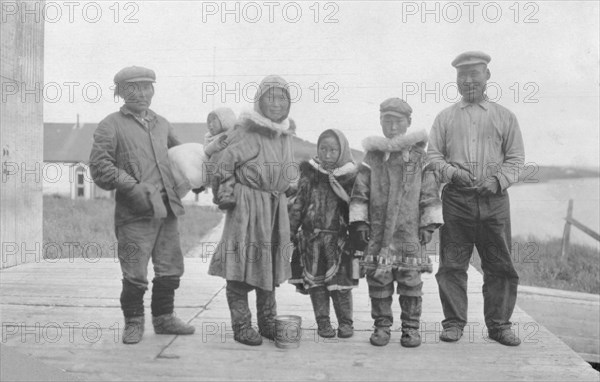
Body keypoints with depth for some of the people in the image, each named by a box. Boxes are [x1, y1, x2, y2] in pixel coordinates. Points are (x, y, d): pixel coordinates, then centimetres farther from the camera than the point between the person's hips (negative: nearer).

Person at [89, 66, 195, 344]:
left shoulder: (161, 124, 18)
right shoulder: (111, 126, 0)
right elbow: (99, 165, -8)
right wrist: (131, 186, -17)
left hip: (167, 208, 6)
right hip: (135, 212, -6)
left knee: (170, 269, 11)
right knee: (135, 274, -4)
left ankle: (164, 318, 26)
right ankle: (133, 323, 14)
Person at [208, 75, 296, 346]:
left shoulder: (285, 134, 12)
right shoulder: (248, 131, -12)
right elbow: (225, 163, -11)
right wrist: (225, 192, -13)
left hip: (276, 205, 8)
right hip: (247, 204, -7)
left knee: (271, 265, 13)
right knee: (242, 265, -3)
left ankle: (268, 323, 25)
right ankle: (241, 326, 6)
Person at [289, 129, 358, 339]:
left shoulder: (349, 177, -2)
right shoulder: (310, 173, 3)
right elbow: (298, 203, 6)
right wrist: (291, 229, 3)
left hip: (338, 237, -2)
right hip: (311, 237, 2)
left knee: (340, 282, 1)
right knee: (315, 282, 6)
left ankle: (345, 322, 15)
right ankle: (323, 322, 17)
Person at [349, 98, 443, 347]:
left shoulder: (419, 157, 7)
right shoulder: (372, 158, 6)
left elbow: (430, 194, 7)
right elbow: (359, 193, 6)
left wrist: (429, 224, 2)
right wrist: (359, 223, 0)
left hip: (410, 231, 0)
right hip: (378, 231, 1)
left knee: (411, 280, 2)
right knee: (378, 278, 3)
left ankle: (411, 327, 13)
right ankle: (382, 325, 16)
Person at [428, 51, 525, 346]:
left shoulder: (504, 116, 12)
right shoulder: (445, 117, 14)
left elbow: (515, 157, 9)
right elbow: (433, 155, 8)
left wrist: (497, 180, -9)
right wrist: (452, 172, -11)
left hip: (494, 200, 0)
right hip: (456, 199, 0)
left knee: (500, 265, 2)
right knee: (452, 265, 0)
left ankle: (499, 324, 13)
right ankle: (453, 323, 9)